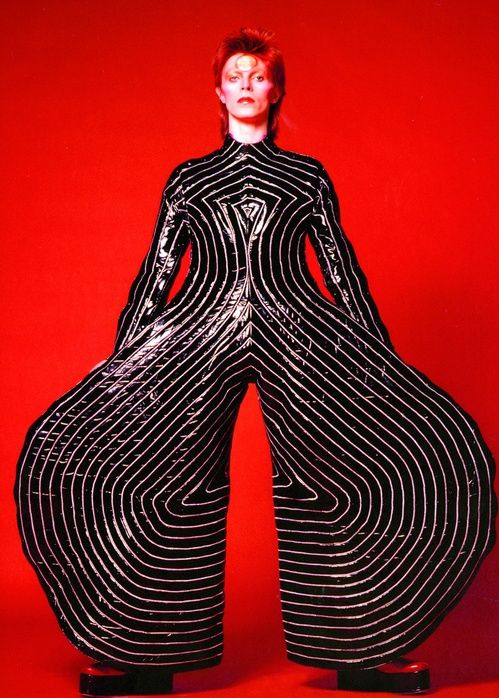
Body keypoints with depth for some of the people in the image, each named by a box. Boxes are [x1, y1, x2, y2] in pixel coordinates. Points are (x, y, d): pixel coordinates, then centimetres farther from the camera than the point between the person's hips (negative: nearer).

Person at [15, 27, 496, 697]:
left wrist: (381, 357, 10)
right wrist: (122, 359, 11)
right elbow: (156, 272, 16)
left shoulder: (308, 176, 17)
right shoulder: (187, 179, 18)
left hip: (301, 336, 0)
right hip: (196, 335, 1)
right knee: (72, 455, -13)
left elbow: (342, 267, 15)